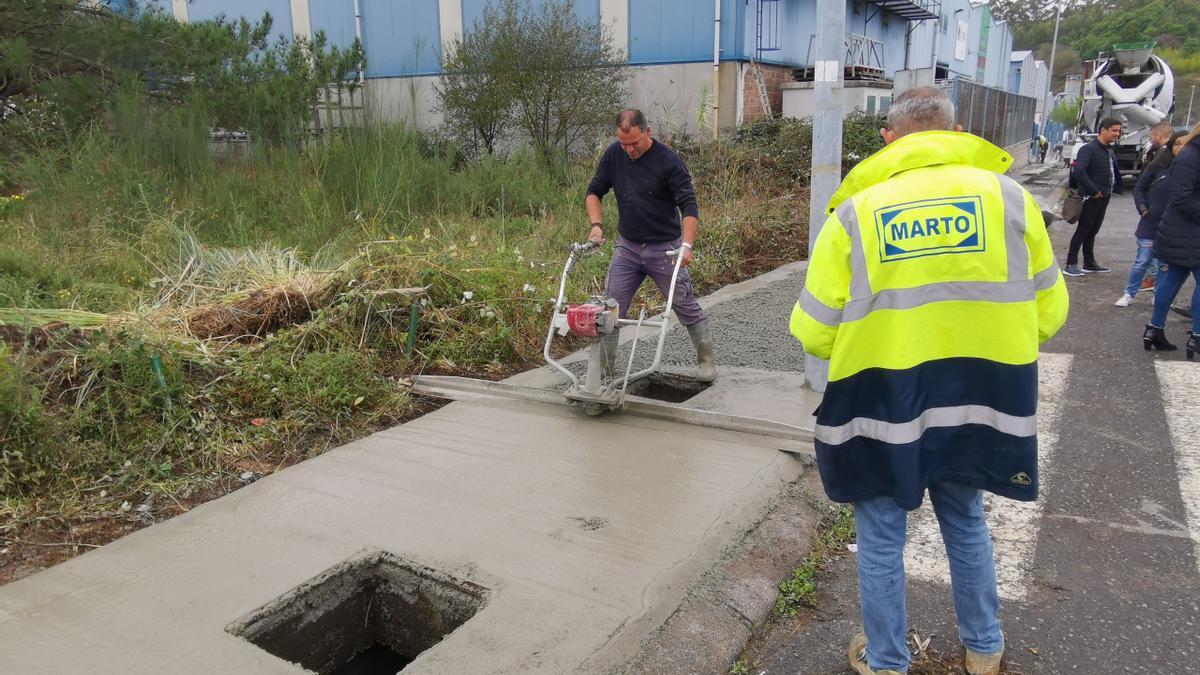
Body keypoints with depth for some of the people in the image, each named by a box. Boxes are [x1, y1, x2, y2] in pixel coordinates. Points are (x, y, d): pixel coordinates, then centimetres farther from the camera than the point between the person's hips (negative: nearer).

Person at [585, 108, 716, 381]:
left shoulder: (669, 161, -16)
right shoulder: (613, 155, -3)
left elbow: (689, 206, -20)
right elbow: (594, 192, 8)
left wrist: (687, 244, -34)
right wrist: (597, 224, -9)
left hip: (665, 247, -3)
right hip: (627, 246, 4)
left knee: (685, 305, 5)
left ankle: (707, 360, 23)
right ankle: (604, 367, 8)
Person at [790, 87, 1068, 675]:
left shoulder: (854, 212, -8)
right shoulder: (1010, 197, -2)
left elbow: (813, 333, -7)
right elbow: (1046, 313, 2)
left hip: (882, 407, -2)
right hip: (978, 403, 3)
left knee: (880, 538, 16)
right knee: (966, 524, 26)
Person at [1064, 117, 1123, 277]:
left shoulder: (1109, 151, 13)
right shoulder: (1088, 149, -15)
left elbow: (1114, 172, 22)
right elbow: (1079, 172, -26)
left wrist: (1115, 188, 6)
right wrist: (1095, 191, -21)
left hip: (1103, 198, 8)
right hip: (1091, 198, -8)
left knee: (1092, 231, 15)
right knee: (1082, 231, -4)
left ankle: (1089, 263, 24)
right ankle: (1070, 265, 1)